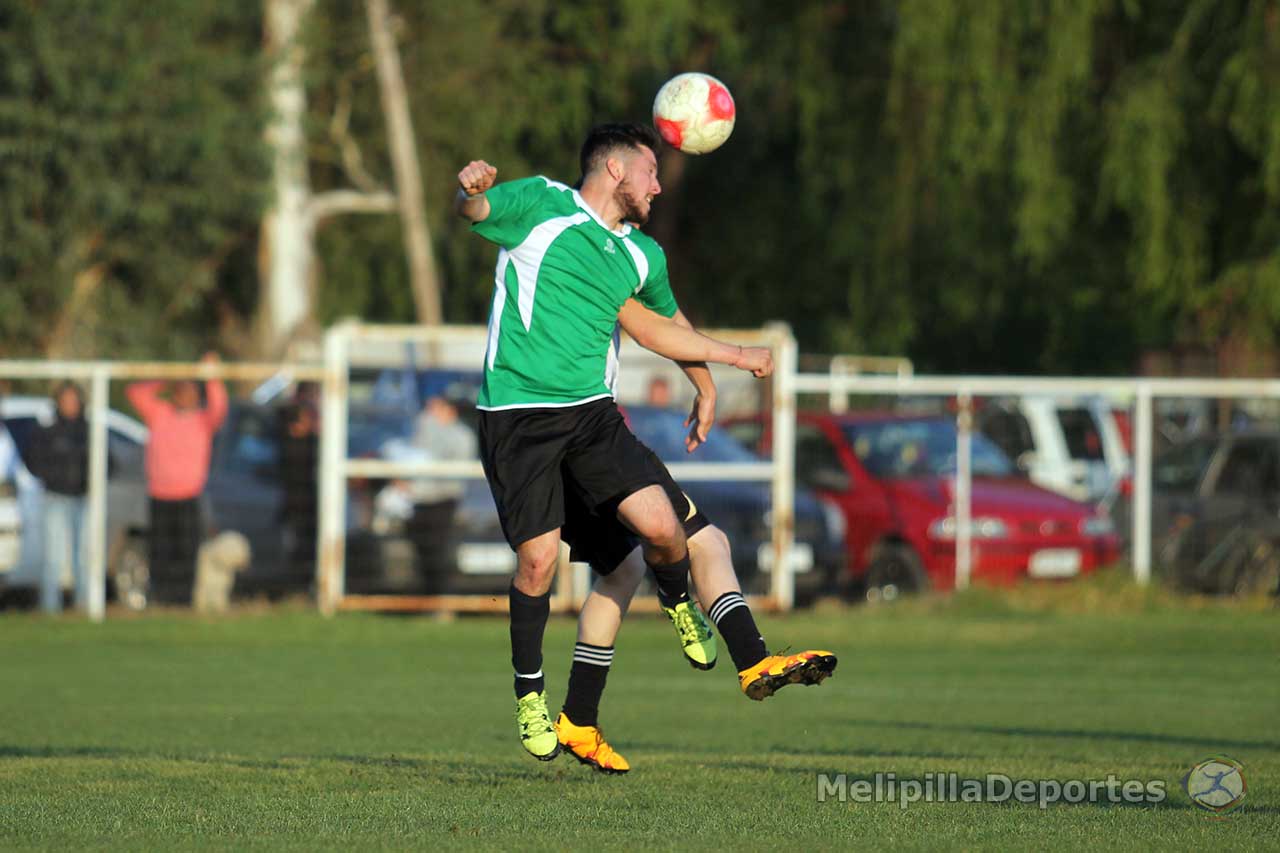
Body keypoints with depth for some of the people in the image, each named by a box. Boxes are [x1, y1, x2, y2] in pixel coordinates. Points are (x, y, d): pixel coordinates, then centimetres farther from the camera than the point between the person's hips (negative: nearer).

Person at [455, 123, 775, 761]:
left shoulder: (642, 255, 16)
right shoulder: (541, 204, -2)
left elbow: (657, 328, 33)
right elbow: (472, 210, -14)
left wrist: (734, 357, 41)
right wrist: (471, 188, -39)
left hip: (592, 412, 5)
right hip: (516, 414, -4)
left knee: (659, 525, -14)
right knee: (537, 559, -8)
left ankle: (678, 604, 21)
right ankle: (529, 693, 14)